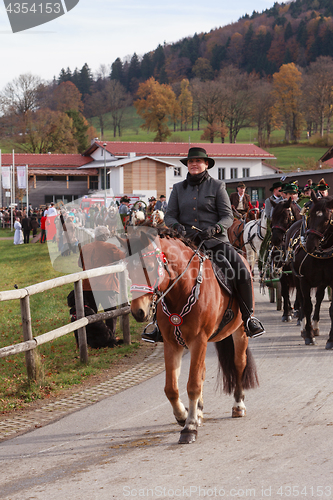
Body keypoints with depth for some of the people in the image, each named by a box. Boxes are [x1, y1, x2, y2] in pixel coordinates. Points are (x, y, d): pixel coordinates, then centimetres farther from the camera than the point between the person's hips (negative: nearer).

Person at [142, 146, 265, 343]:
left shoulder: (217, 186, 6)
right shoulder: (179, 188, 13)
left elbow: (228, 217, 1)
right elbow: (170, 216, 10)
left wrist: (214, 229, -19)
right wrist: (177, 226, -14)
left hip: (215, 240, -2)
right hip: (186, 241, 2)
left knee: (242, 272, -23)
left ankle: (249, 317, -4)